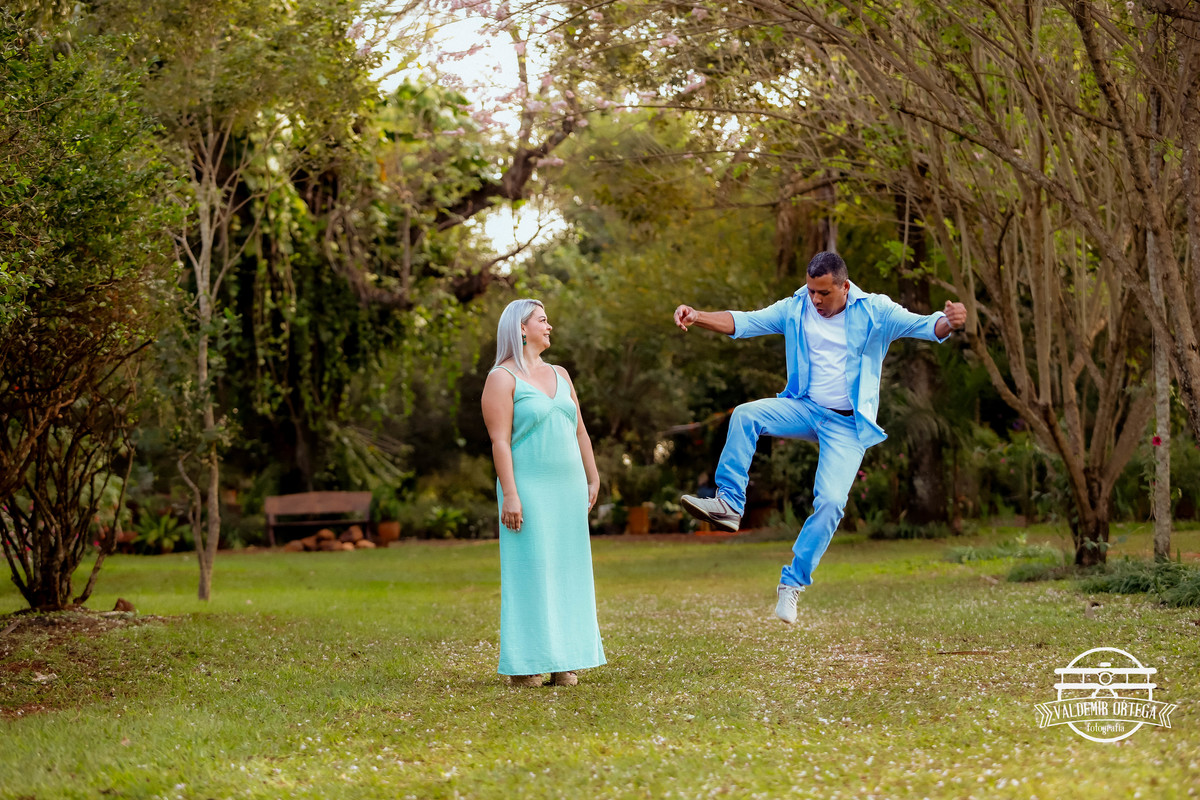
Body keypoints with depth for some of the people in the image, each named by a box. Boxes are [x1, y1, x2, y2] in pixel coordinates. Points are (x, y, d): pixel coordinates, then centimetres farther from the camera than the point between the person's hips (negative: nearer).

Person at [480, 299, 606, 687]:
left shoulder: (559, 375, 15)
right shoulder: (502, 378, -6)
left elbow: (579, 431, 17)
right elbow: (500, 441, -13)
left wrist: (593, 479, 13)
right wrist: (510, 495, -20)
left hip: (567, 491, 7)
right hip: (529, 490, -7)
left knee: (566, 571, 6)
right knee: (529, 571, -6)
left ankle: (560, 660, 11)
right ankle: (524, 664, -2)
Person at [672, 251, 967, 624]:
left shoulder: (874, 311, -6)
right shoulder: (794, 309, 2)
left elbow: (925, 327, -14)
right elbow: (742, 322, -3)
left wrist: (949, 321, -38)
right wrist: (697, 317, -20)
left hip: (847, 425, -3)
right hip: (804, 408, 3)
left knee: (831, 501, -19)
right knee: (745, 415, -25)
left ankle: (793, 582, -5)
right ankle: (728, 503, -24)